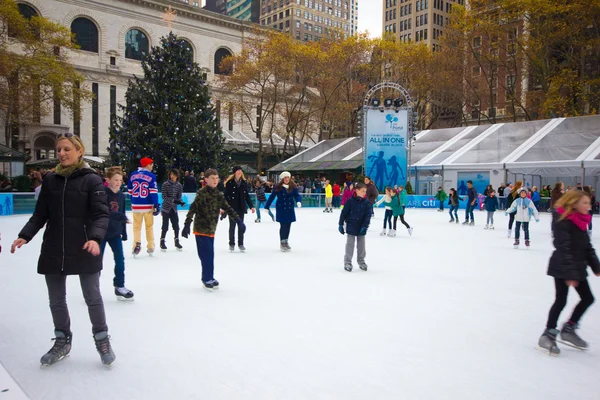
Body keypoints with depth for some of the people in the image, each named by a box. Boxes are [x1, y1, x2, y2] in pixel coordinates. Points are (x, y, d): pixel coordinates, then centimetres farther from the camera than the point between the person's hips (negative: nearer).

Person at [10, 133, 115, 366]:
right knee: (56, 300, 14)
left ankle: (102, 340, 24)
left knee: (92, 298, 6)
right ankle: (62, 341, 33)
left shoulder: (92, 180, -6)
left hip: (84, 251, -4)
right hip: (53, 251, 5)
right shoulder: (50, 180, 7)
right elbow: (40, 215, 9)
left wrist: (95, 238, -28)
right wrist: (25, 236, -6)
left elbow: (101, 214, -12)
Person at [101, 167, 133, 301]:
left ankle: (119, 286, 17)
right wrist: (120, 216, -34)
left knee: (120, 259, 4)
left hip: (115, 233, 5)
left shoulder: (121, 195, 4)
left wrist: (124, 232, 13)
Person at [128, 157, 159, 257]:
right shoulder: (151, 176, -8)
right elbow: (153, 192, -14)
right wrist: (156, 205, -12)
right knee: (149, 226, 11)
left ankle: (137, 246, -2)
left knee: (137, 226, 11)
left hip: (136, 205, 2)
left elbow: (129, 191, 10)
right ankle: (151, 249, 15)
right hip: (148, 206, -2)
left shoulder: (133, 175, 4)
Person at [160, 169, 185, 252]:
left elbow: (179, 197, 3)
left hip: (174, 208, 3)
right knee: (165, 226, -1)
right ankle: (162, 242, 14)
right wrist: (173, 200, -27)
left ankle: (176, 242, 21)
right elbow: (164, 197, -14)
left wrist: (180, 202, -19)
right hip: (166, 208, -3)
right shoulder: (165, 184, -10)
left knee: (176, 226, 5)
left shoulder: (179, 185, 0)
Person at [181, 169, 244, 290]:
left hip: (211, 230, 6)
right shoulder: (201, 193, -12)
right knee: (207, 255, -5)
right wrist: (187, 225, -23)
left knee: (210, 255, 12)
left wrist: (239, 220, 10)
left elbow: (228, 208, 14)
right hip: (201, 229, -6)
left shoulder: (218, 195, 8)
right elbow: (192, 209, -16)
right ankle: (207, 279, 8)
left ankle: (209, 278, 24)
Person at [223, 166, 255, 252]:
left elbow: (247, 196, 10)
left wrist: (251, 206, 7)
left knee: (241, 226, 6)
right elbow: (226, 195, -9)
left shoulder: (244, 182, 5)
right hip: (232, 208, -3)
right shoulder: (229, 182, -8)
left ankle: (240, 244, 16)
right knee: (232, 226, 7)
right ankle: (231, 244, 18)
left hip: (241, 207, 3)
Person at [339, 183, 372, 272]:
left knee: (361, 245, 13)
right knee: (350, 244, 3)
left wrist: (365, 226, -16)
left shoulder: (367, 202, -4)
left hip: (361, 227, 3)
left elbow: (368, 215, -7)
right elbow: (344, 213, -6)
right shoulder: (351, 201, -11)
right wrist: (340, 224, -6)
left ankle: (361, 261, 28)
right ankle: (347, 262, 12)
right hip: (351, 227, -3)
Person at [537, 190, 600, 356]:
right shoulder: (563, 222, -18)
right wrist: (570, 274, -26)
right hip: (563, 269, -9)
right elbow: (564, 250, -23)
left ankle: (568, 329, 27)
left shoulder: (581, 222, 9)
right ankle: (548, 335, 8)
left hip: (578, 267, 9)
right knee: (561, 300, -5)